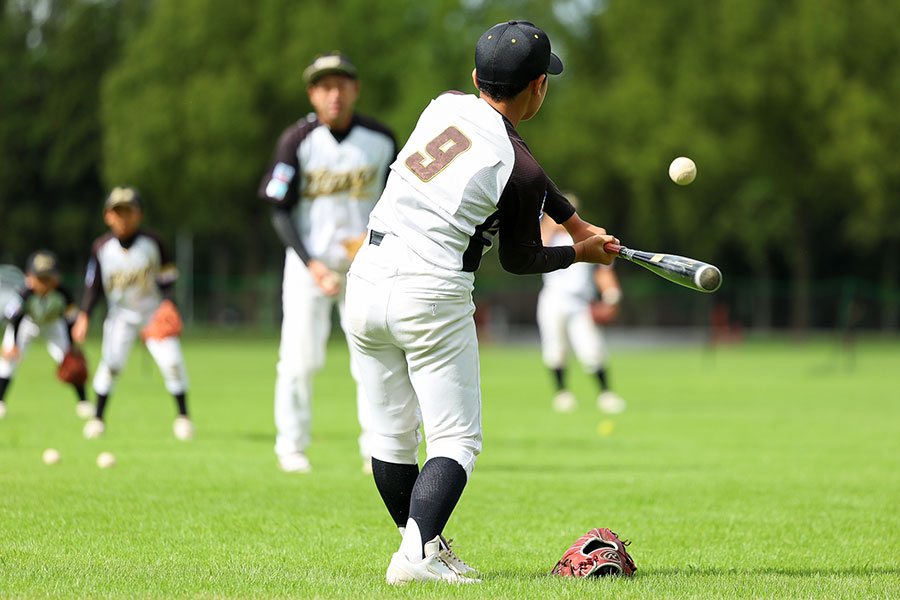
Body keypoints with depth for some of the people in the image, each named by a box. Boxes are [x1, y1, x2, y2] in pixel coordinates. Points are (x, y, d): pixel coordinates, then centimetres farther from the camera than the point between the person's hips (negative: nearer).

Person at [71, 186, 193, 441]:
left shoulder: (151, 242, -11)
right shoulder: (102, 247, -8)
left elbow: (167, 277, -4)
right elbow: (93, 283, 0)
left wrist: (167, 302, -18)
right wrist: (84, 315, -8)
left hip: (153, 312, -1)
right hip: (121, 314, 1)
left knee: (171, 360, -11)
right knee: (111, 361, -14)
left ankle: (183, 415, 6)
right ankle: (98, 417, 1)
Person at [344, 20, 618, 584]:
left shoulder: (446, 106, 8)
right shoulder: (519, 168, -10)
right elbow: (520, 259, 6)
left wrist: (580, 226, 28)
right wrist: (581, 253, 23)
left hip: (367, 280, 7)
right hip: (432, 293, -7)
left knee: (393, 436, 14)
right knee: (456, 439, -1)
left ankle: (425, 548, 25)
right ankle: (419, 553, -18)